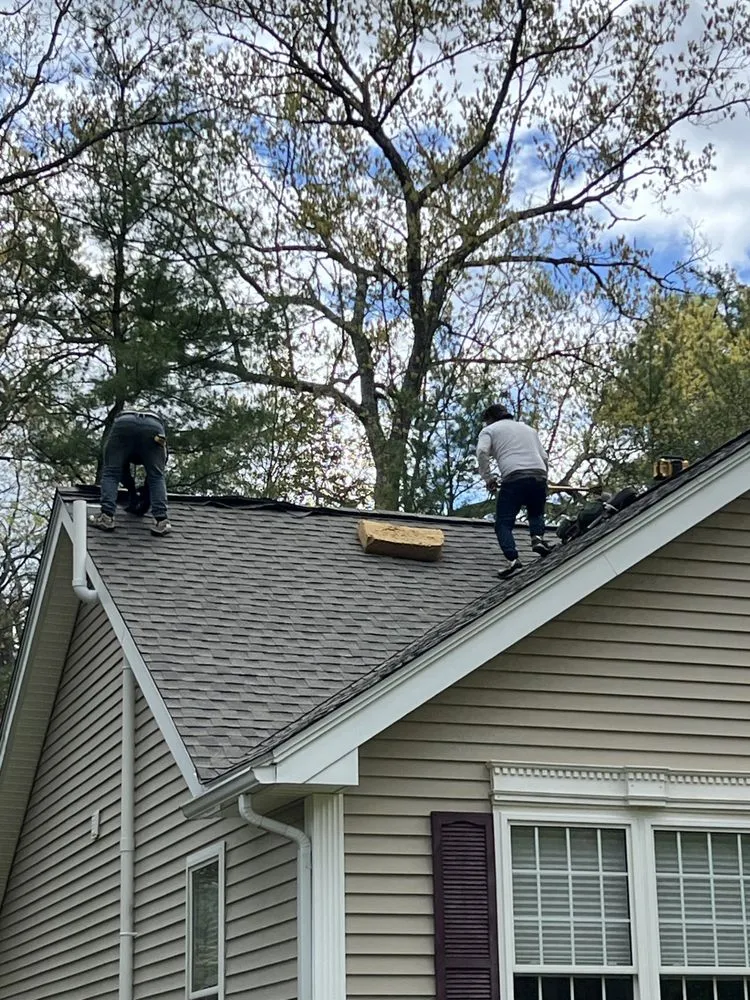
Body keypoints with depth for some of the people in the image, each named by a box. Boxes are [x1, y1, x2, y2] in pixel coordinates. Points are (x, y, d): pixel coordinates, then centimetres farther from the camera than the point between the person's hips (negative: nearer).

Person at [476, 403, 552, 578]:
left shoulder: (490, 430, 17)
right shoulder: (528, 429, 33)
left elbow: (482, 452, -4)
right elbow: (544, 458, 26)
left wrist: (488, 478, 3)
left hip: (514, 478, -4)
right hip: (539, 475, 4)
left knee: (503, 523, 0)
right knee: (536, 514, 25)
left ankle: (512, 558, -19)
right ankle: (538, 537, -3)